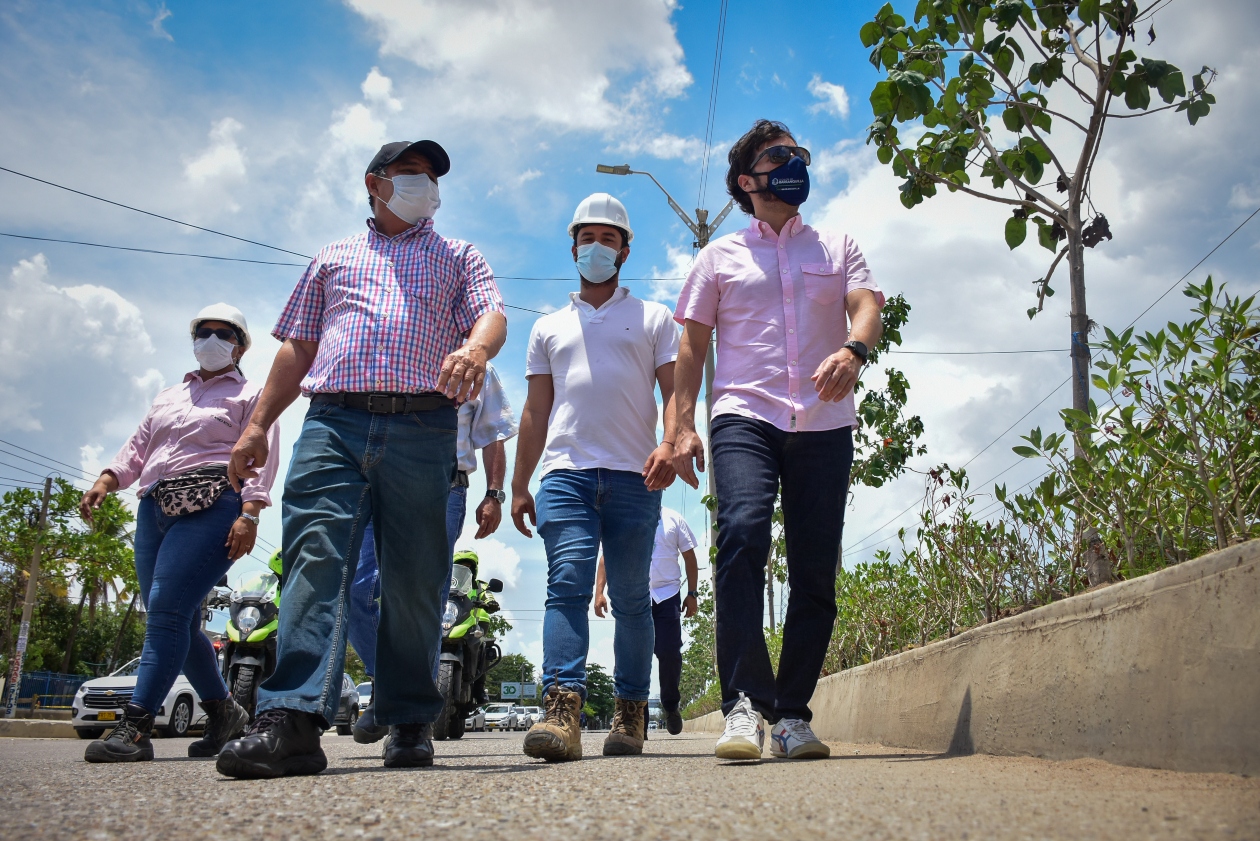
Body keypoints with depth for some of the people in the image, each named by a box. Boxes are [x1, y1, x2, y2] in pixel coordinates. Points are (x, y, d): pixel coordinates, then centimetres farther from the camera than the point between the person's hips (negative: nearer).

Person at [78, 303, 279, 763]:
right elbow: (138, 446, 24)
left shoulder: (251, 396, 11)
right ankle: (224, 712, 19)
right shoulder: (168, 397, 30)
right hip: (155, 509, 7)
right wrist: (107, 479, 4)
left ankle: (135, 727, -22)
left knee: (167, 608, -19)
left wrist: (248, 514, -14)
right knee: (178, 620, 4)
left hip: (212, 507, -7)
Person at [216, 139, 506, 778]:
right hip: (332, 421, 1)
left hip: (421, 427, -1)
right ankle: (292, 720, -22)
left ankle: (410, 723, 7)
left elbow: (491, 313, 2)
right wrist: (257, 424, 11)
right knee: (316, 557, -15)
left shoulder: (459, 258, 22)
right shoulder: (333, 259, 27)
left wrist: (474, 349, -23)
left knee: (414, 577, -1)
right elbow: (296, 347, 22)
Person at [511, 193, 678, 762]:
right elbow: (535, 411, 20)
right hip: (565, 473, 1)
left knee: (631, 598, 1)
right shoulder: (549, 327, 23)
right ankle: (562, 711, -24)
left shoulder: (653, 319, 17)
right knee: (567, 584, -15)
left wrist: (669, 444, -14)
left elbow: (674, 391, 6)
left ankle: (630, 715, 8)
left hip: (634, 477, -1)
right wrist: (519, 485, 12)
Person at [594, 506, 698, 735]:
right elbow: (606, 557, 11)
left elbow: (690, 558, 13)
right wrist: (599, 592, 0)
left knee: (670, 653, -5)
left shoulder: (673, 519, 12)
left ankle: (670, 705, 18)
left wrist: (692, 594, 5)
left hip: (667, 596, 0)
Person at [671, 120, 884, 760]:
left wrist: (852, 350, -21)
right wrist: (683, 427, 0)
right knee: (742, 532, -25)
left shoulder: (837, 247, 21)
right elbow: (692, 345, 13)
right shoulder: (721, 255, 18)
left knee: (816, 568, -3)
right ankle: (745, 703, -25)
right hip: (744, 416, -2)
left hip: (824, 423, 2)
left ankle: (792, 712, 6)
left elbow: (866, 308, 4)